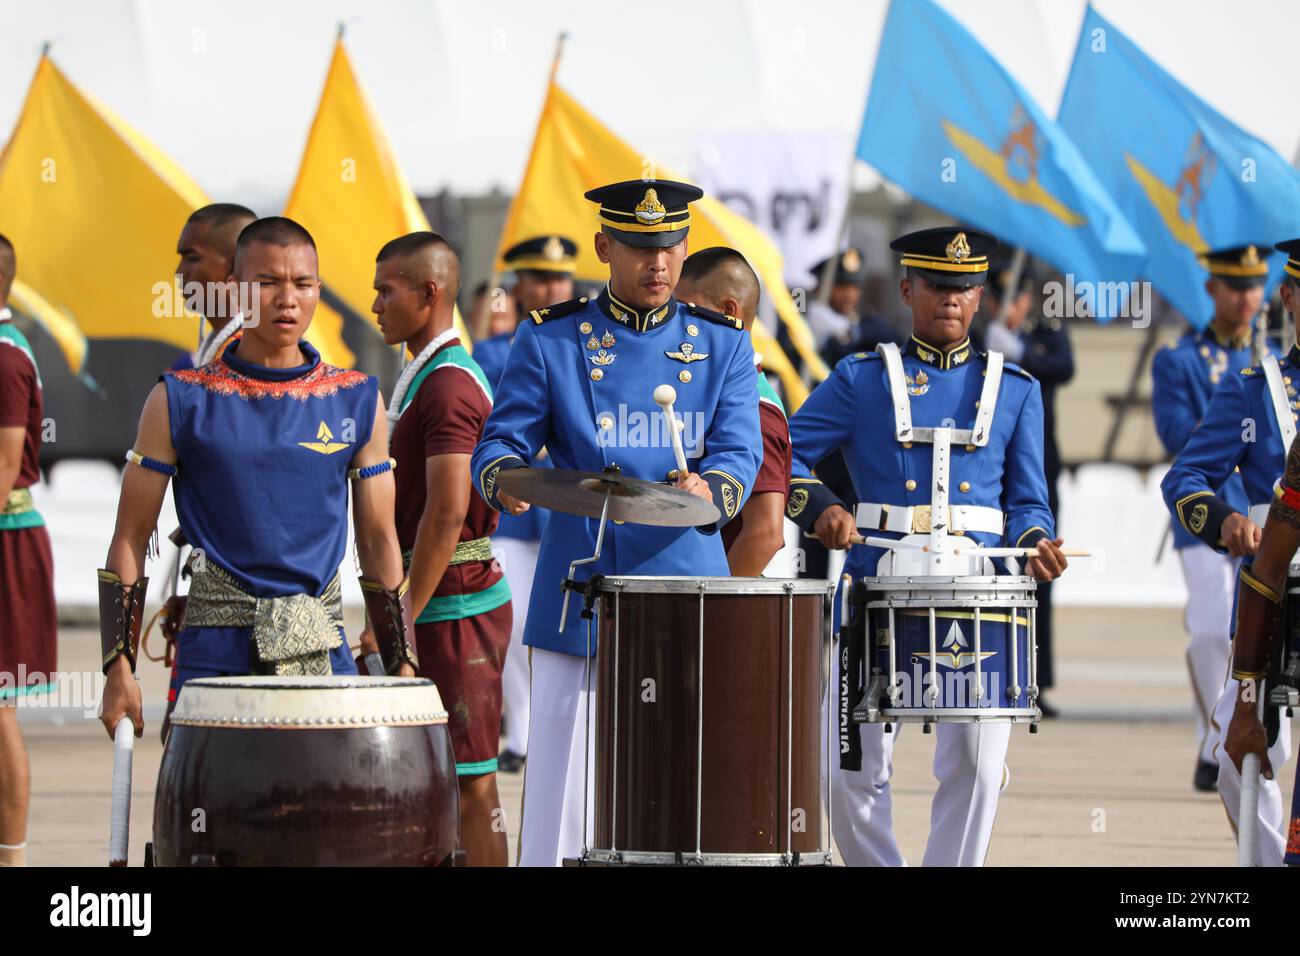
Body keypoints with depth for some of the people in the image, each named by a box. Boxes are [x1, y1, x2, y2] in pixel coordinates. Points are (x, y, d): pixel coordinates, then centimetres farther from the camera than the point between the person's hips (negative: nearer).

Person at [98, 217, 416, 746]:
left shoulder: (357, 401, 10)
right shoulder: (182, 401, 3)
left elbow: (379, 542, 14)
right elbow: (129, 542, 5)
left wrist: (403, 668, 8)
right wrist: (119, 669, -3)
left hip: (325, 651, 2)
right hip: (217, 655, -2)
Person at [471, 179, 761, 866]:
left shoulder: (722, 345, 9)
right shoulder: (549, 340, 5)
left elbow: (739, 454, -2)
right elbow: (499, 442, 0)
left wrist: (708, 490, -25)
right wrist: (505, 478, -25)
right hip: (579, 606, -1)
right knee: (564, 802, -3)